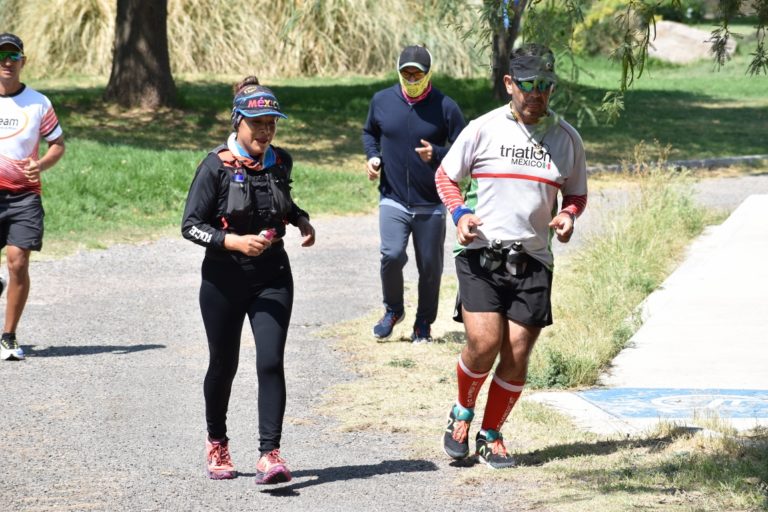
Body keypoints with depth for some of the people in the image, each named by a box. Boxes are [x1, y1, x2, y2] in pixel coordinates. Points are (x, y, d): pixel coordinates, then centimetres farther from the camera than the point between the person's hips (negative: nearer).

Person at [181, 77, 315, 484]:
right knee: (223, 365, 12)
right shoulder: (216, 166, -11)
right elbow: (190, 225, -13)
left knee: (271, 362, -13)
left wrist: (301, 220, 3)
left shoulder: (280, 162, 3)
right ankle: (216, 444, 34)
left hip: (272, 278, 2)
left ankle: (269, 454, -15)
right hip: (224, 280, -2)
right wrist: (234, 241, -26)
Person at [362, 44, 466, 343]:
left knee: (430, 266, 7)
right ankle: (393, 310, 9)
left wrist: (436, 155, -22)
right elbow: (370, 133, 20)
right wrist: (372, 156, 0)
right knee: (392, 255, -17)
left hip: (431, 204, -1)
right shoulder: (382, 101, 1)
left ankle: (424, 323, 26)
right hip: (393, 199, 1)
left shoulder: (446, 108, -7)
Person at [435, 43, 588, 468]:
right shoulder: (483, 130, 0)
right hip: (480, 254, -2)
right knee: (484, 343, -16)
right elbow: (445, 176, 11)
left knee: (516, 357, -1)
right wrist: (460, 213, -7)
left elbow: (577, 195, 19)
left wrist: (567, 217, -4)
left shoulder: (566, 138, 8)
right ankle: (463, 412, 13)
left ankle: (491, 435, 19)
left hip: (532, 260, 2)